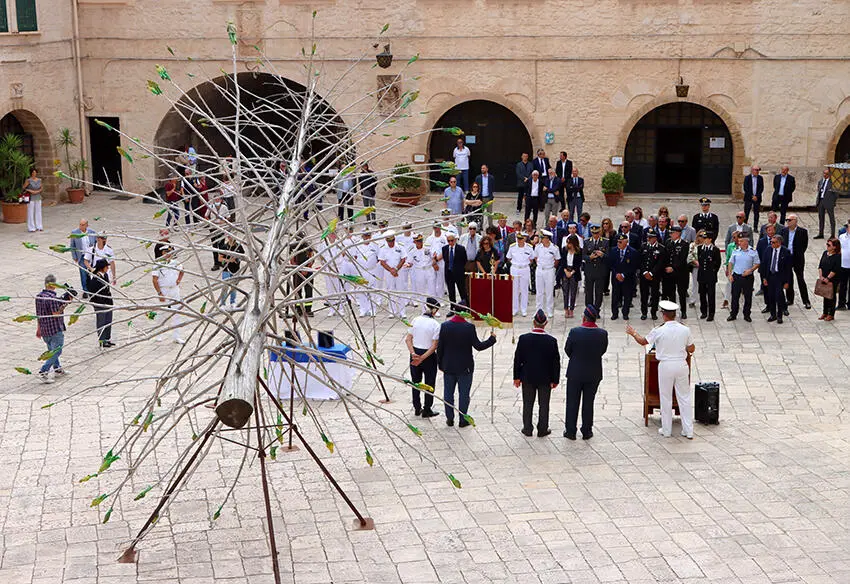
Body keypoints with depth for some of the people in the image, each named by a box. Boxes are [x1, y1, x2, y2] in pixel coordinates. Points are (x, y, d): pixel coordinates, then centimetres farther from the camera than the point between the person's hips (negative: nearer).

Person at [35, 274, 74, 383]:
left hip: (44, 329, 9)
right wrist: (65, 303, -16)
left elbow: (38, 314, 13)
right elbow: (56, 314, -21)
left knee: (52, 350, 24)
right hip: (55, 329, -9)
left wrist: (38, 329, 20)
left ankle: (57, 369, 39)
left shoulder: (38, 296, 5)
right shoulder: (52, 298, -21)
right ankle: (43, 372, -10)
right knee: (56, 351, -1)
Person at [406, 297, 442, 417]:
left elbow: (408, 339, -6)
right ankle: (427, 411, 18)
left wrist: (413, 353, -14)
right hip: (429, 356, -4)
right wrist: (422, 358, -18)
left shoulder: (416, 320, -3)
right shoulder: (435, 325, -15)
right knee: (429, 383, 12)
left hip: (415, 353, 4)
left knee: (415, 381, 18)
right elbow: (434, 346, -19)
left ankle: (417, 408, 27)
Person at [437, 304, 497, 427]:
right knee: (464, 394, 9)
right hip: (465, 367, -2)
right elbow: (478, 346, -13)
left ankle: (450, 419, 20)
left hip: (448, 366, 2)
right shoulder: (469, 327, -16)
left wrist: (440, 364, 9)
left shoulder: (444, 326, -8)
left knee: (448, 393, 14)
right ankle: (463, 420, 13)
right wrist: (492, 339, 1)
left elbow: (439, 347, -3)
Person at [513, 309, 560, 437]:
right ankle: (542, 429, 18)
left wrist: (517, 377, 4)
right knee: (544, 404, 12)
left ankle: (527, 429, 21)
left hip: (527, 377, 1)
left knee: (528, 404, 14)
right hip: (545, 378, -1)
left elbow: (517, 359, -6)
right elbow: (556, 362, -8)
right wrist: (555, 379, 3)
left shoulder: (523, 339, -13)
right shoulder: (551, 341, -14)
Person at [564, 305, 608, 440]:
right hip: (594, 374, 2)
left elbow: (567, 350, -5)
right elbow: (603, 350, 1)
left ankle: (570, 431, 18)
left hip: (575, 373, -1)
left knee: (572, 403, 11)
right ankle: (586, 432, 21)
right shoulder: (603, 334, -13)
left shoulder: (574, 332, -18)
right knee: (588, 403, 14)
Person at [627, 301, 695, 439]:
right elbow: (692, 349, 4)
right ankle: (688, 431, 12)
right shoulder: (685, 330, -5)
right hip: (681, 365, 2)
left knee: (666, 399, 10)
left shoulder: (659, 331, -12)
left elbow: (643, 341, 3)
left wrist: (633, 333, 21)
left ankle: (666, 430, 18)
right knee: (684, 397, 10)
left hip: (665, 366, -2)